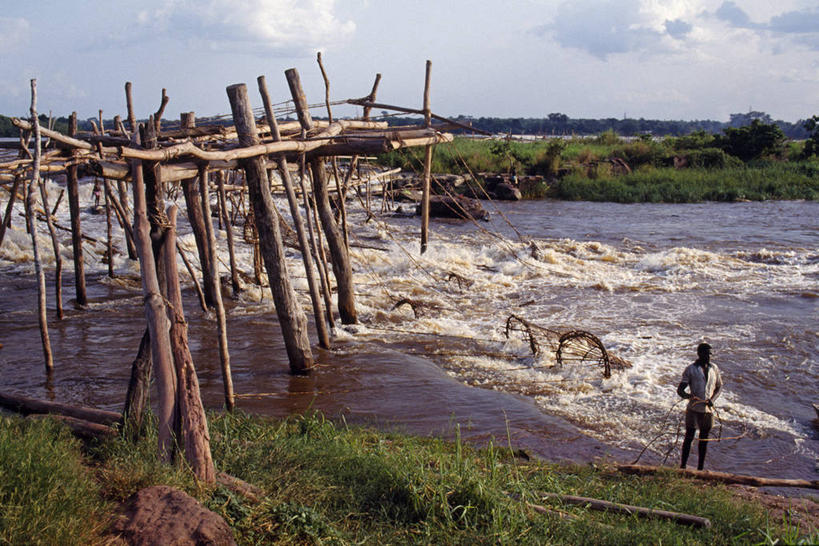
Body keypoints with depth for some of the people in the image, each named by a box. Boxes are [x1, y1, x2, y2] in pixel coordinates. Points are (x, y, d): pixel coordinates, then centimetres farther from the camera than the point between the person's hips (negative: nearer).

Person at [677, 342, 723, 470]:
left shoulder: (714, 368, 6)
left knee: (704, 439, 10)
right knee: (689, 437, -1)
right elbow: (680, 390, -5)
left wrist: (712, 399, -3)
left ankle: (700, 468, 20)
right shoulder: (691, 369, -6)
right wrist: (688, 395, -28)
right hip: (694, 409, -4)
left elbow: (719, 386, 17)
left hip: (708, 410, 4)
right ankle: (682, 466, 6)